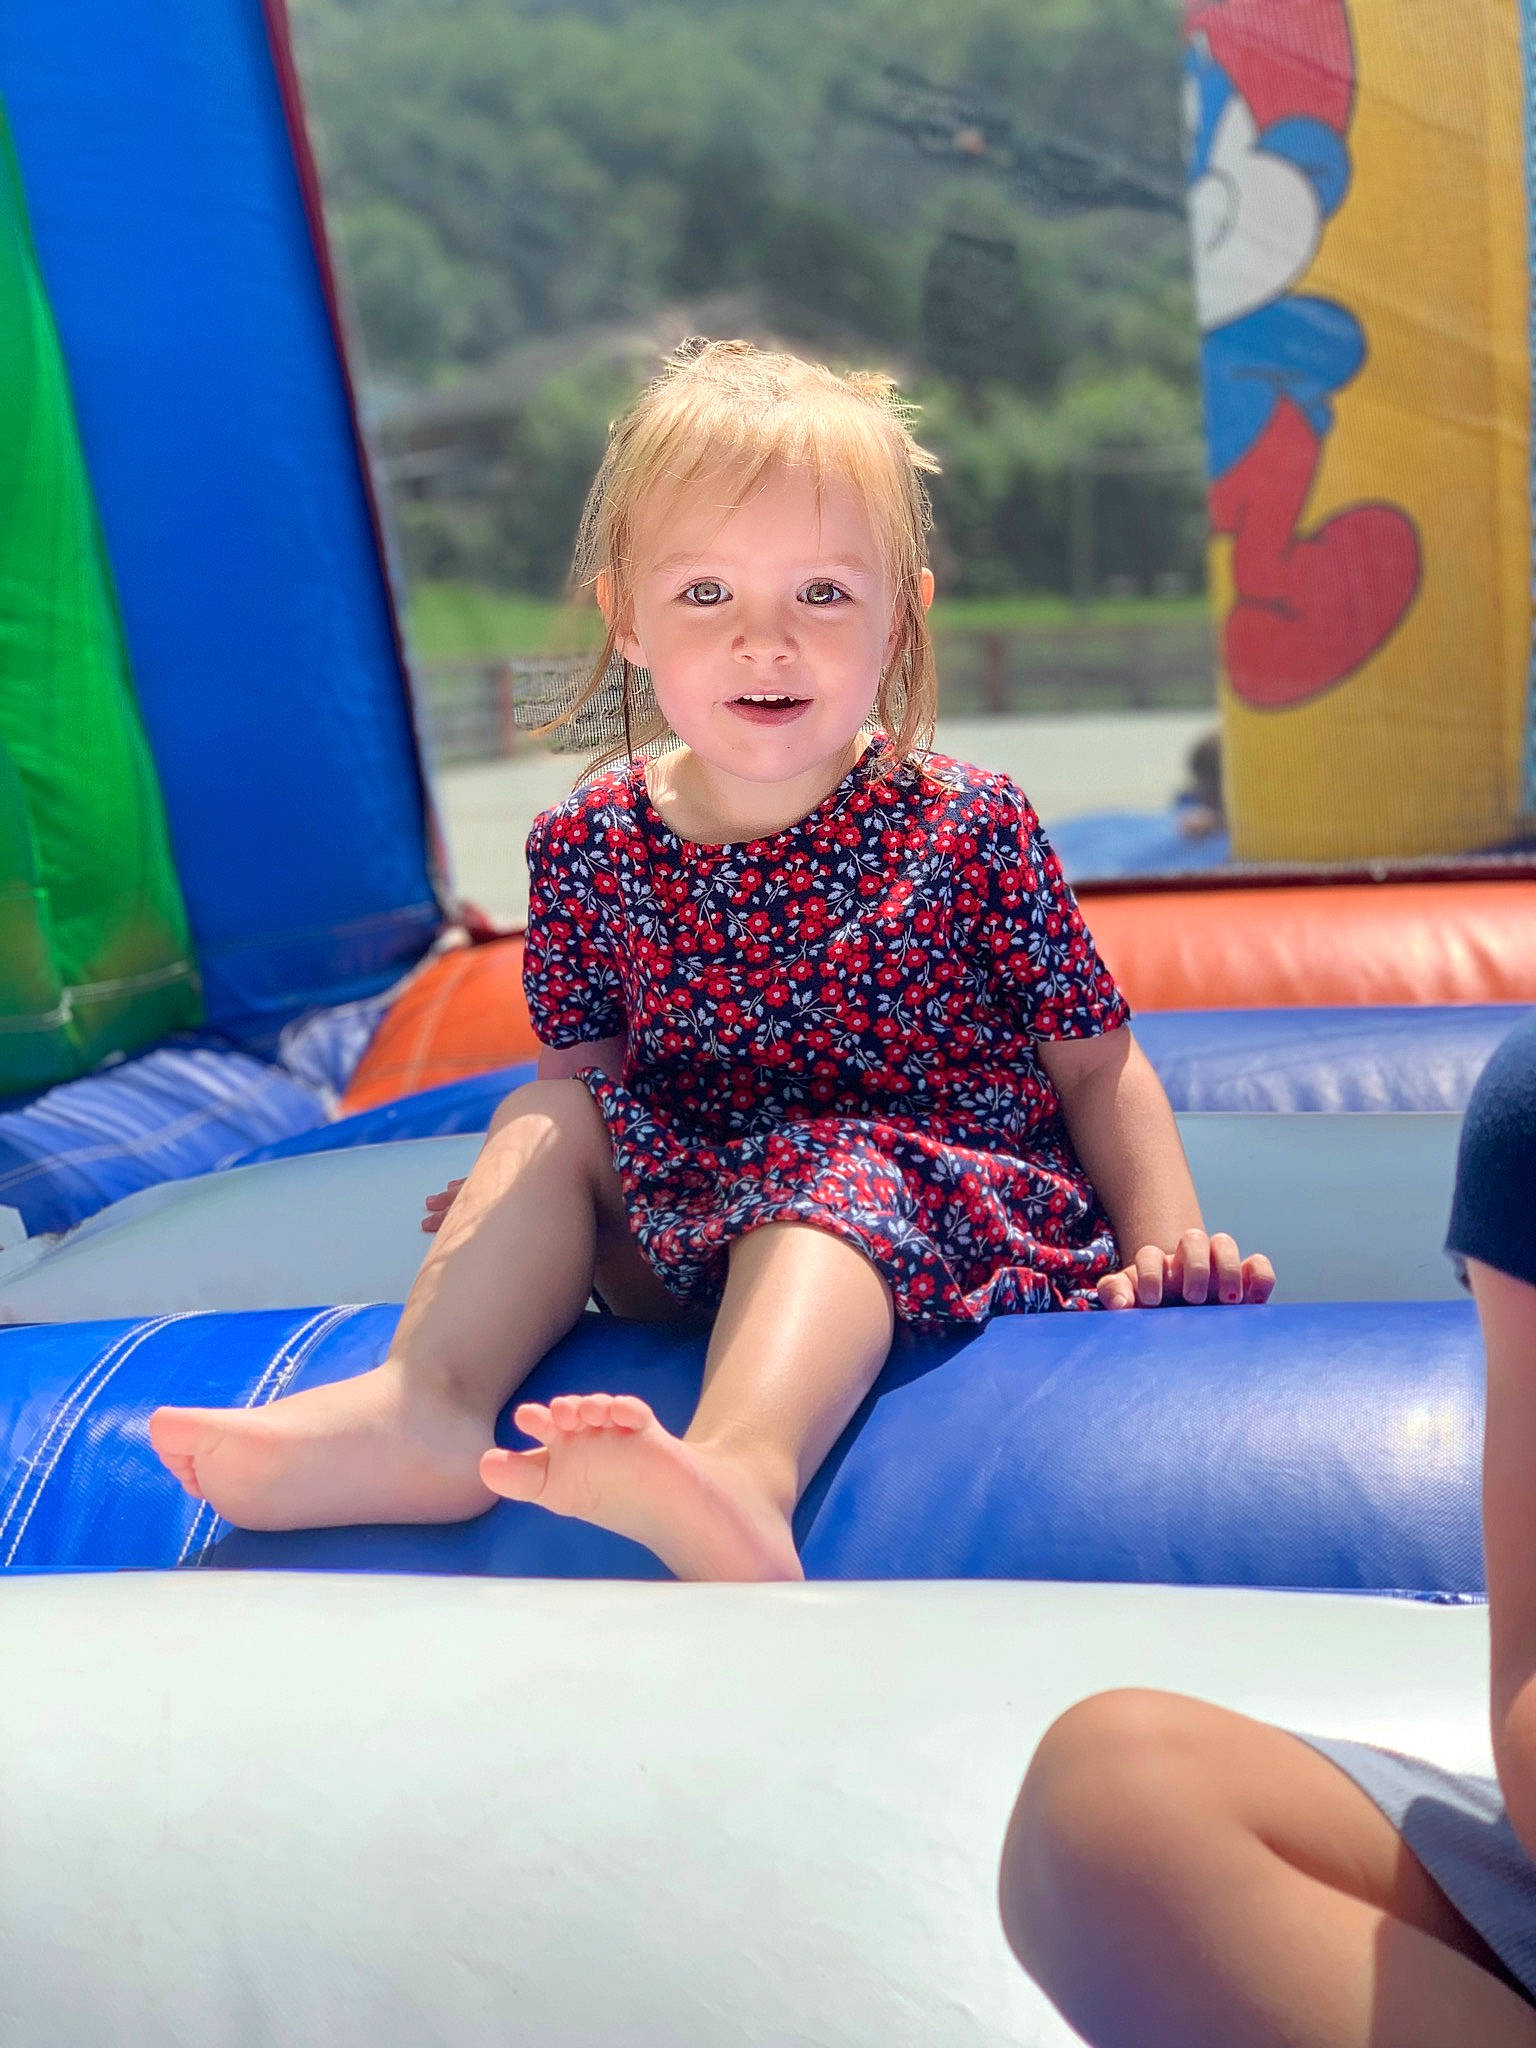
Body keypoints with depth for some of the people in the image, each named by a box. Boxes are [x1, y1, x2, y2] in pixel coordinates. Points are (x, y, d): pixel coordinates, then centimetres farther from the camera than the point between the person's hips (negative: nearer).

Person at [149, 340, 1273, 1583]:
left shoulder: (971, 833, -5)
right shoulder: (590, 846, 2)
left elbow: (1095, 1064, 0)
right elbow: (585, 1064, 14)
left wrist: (1164, 1240, -11)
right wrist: (515, 1209, 1)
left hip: (942, 1209, -4)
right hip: (687, 1245, 5)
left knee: (831, 1178, -33)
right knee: (549, 1118, -10)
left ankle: (742, 1473, -59)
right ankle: (422, 1406, -25)